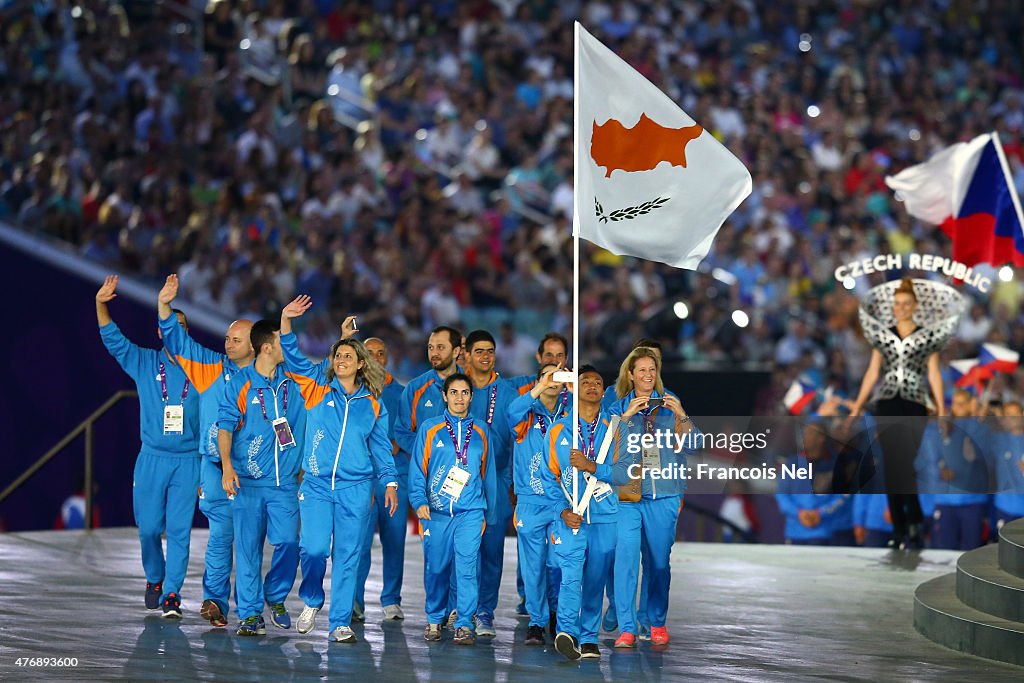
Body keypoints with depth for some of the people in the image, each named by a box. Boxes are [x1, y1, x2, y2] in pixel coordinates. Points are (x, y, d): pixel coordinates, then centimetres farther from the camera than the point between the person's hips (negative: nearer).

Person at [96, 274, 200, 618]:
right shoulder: (145, 364, 4)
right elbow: (113, 339, -5)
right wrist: (100, 305, -16)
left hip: (188, 461, -1)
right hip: (152, 459, 1)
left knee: (179, 530, -5)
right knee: (149, 527, 5)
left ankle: (172, 594, -2)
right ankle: (154, 579, 30)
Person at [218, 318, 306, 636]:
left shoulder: (293, 381, 9)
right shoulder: (239, 384, 1)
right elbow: (225, 426, -2)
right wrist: (227, 466, -13)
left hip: (285, 480, 2)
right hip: (248, 479, -2)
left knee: (288, 542, -7)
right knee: (248, 547, -3)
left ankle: (276, 597, 18)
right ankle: (250, 613, 4)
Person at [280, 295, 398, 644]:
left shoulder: (372, 404, 9)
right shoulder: (317, 390, 6)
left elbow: (381, 446, 14)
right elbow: (293, 357, -3)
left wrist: (390, 482, 6)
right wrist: (286, 321, -15)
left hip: (355, 489, 1)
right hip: (316, 485, -1)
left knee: (347, 555, -1)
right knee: (313, 548, -9)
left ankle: (340, 622, 6)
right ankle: (311, 601, 19)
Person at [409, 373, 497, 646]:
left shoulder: (481, 431, 11)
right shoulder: (429, 429, 6)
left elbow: (488, 474, 15)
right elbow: (417, 469, 3)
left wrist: (488, 513, 13)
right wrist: (420, 501, -11)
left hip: (470, 511, 0)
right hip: (436, 511, 0)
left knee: (467, 567, -11)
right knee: (436, 568, 4)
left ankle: (464, 624, -9)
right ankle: (434, 620, 18)